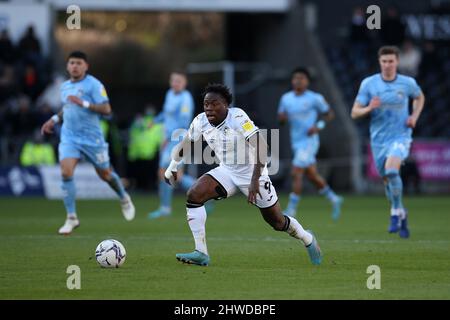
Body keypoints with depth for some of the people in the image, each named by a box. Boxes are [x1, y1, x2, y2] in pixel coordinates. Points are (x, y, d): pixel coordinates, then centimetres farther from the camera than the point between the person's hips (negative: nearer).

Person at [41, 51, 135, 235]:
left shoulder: (93, 84, -10)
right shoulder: (65, 87, 11)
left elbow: (106, 109, -18)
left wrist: (83, 103, -27)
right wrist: (54, 120, 16)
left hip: (92, 137, -4)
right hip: (69, 137, 4)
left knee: (105, 174, 10)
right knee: (66, 173, -16)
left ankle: (124, 198, 42)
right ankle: (71, 218, -9)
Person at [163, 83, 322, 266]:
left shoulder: (238, 117, -28)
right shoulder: (201, 122, -9)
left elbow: (261, 146, -35)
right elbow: (186, 142, 11)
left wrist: (255, 180, -41)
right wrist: (172, 167, 18)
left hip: (252, 173, -5)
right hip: (226, 172, 5)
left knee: (277, 222, 6)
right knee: (193, 195, -18)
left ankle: (307, 239, 39)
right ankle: (201, 253, -16)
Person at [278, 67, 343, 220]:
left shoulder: (315, 98, -8)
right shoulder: (286, 98, 7)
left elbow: (330, 114, 1)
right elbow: (281, 119, 15)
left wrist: (319, 126, -14)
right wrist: (282, 117, -9)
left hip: (309, 141, -6)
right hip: (296, 143, 6)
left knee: (296, 174, -13)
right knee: (312, 175, 13)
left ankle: (291, 210, -8)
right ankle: (334, 199, 32)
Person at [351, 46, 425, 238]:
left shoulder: (408, 83, -3)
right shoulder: (368, 83, -3)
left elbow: (419, 97, 21)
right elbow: (354, 113, -3)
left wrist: (414, 116, 3)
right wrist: (369, 108, -23)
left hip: (401, 136, -3)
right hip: (378, 138, 3)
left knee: (391, 170, -28)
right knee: (388, 180, 9)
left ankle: (395, 214, -13)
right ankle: (402, 215, 33)